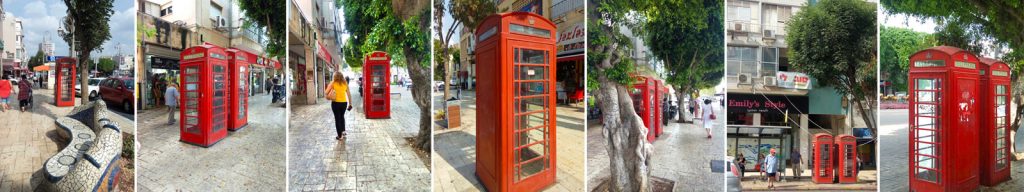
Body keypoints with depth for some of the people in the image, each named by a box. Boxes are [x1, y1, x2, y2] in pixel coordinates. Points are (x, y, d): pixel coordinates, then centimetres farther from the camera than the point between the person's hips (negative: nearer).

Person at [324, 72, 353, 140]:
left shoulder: (333, 83, -5)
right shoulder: (345, 83, 3)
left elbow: (326, 92, -8)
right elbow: (348, 94, 4)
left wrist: (326, 96, 13)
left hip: (336, 103, -3)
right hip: (344, 102, 3)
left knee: (337, 118, 8)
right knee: (342, 116, 26)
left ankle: (340, 135, 10)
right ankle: (343, 131, 26)